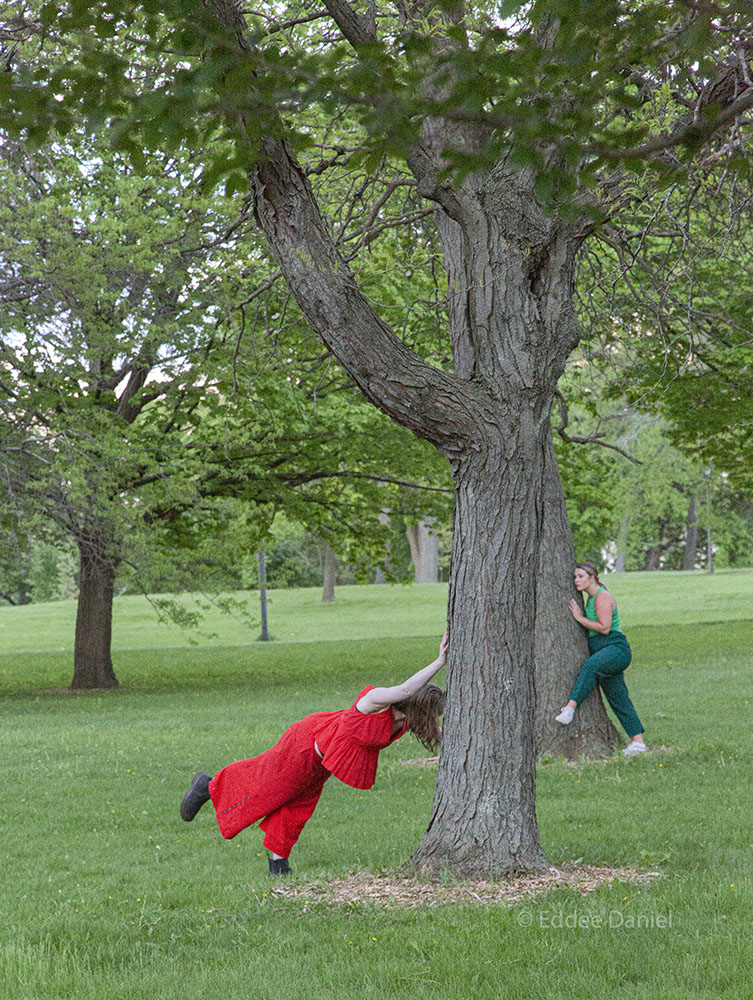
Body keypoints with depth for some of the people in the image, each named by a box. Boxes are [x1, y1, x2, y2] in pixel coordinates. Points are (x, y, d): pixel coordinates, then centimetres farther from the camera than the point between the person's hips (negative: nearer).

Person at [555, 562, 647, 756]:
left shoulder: (602, 597, -10)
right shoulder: (590, 598, 20)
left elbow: (604, 627, -20)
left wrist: (580, 618, -13)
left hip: (616, 648, -10)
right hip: (603, 652, 10)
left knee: (591, 666, -37)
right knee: (618, 698, 7)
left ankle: (570, 708, -50)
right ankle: (638, 742, 9)